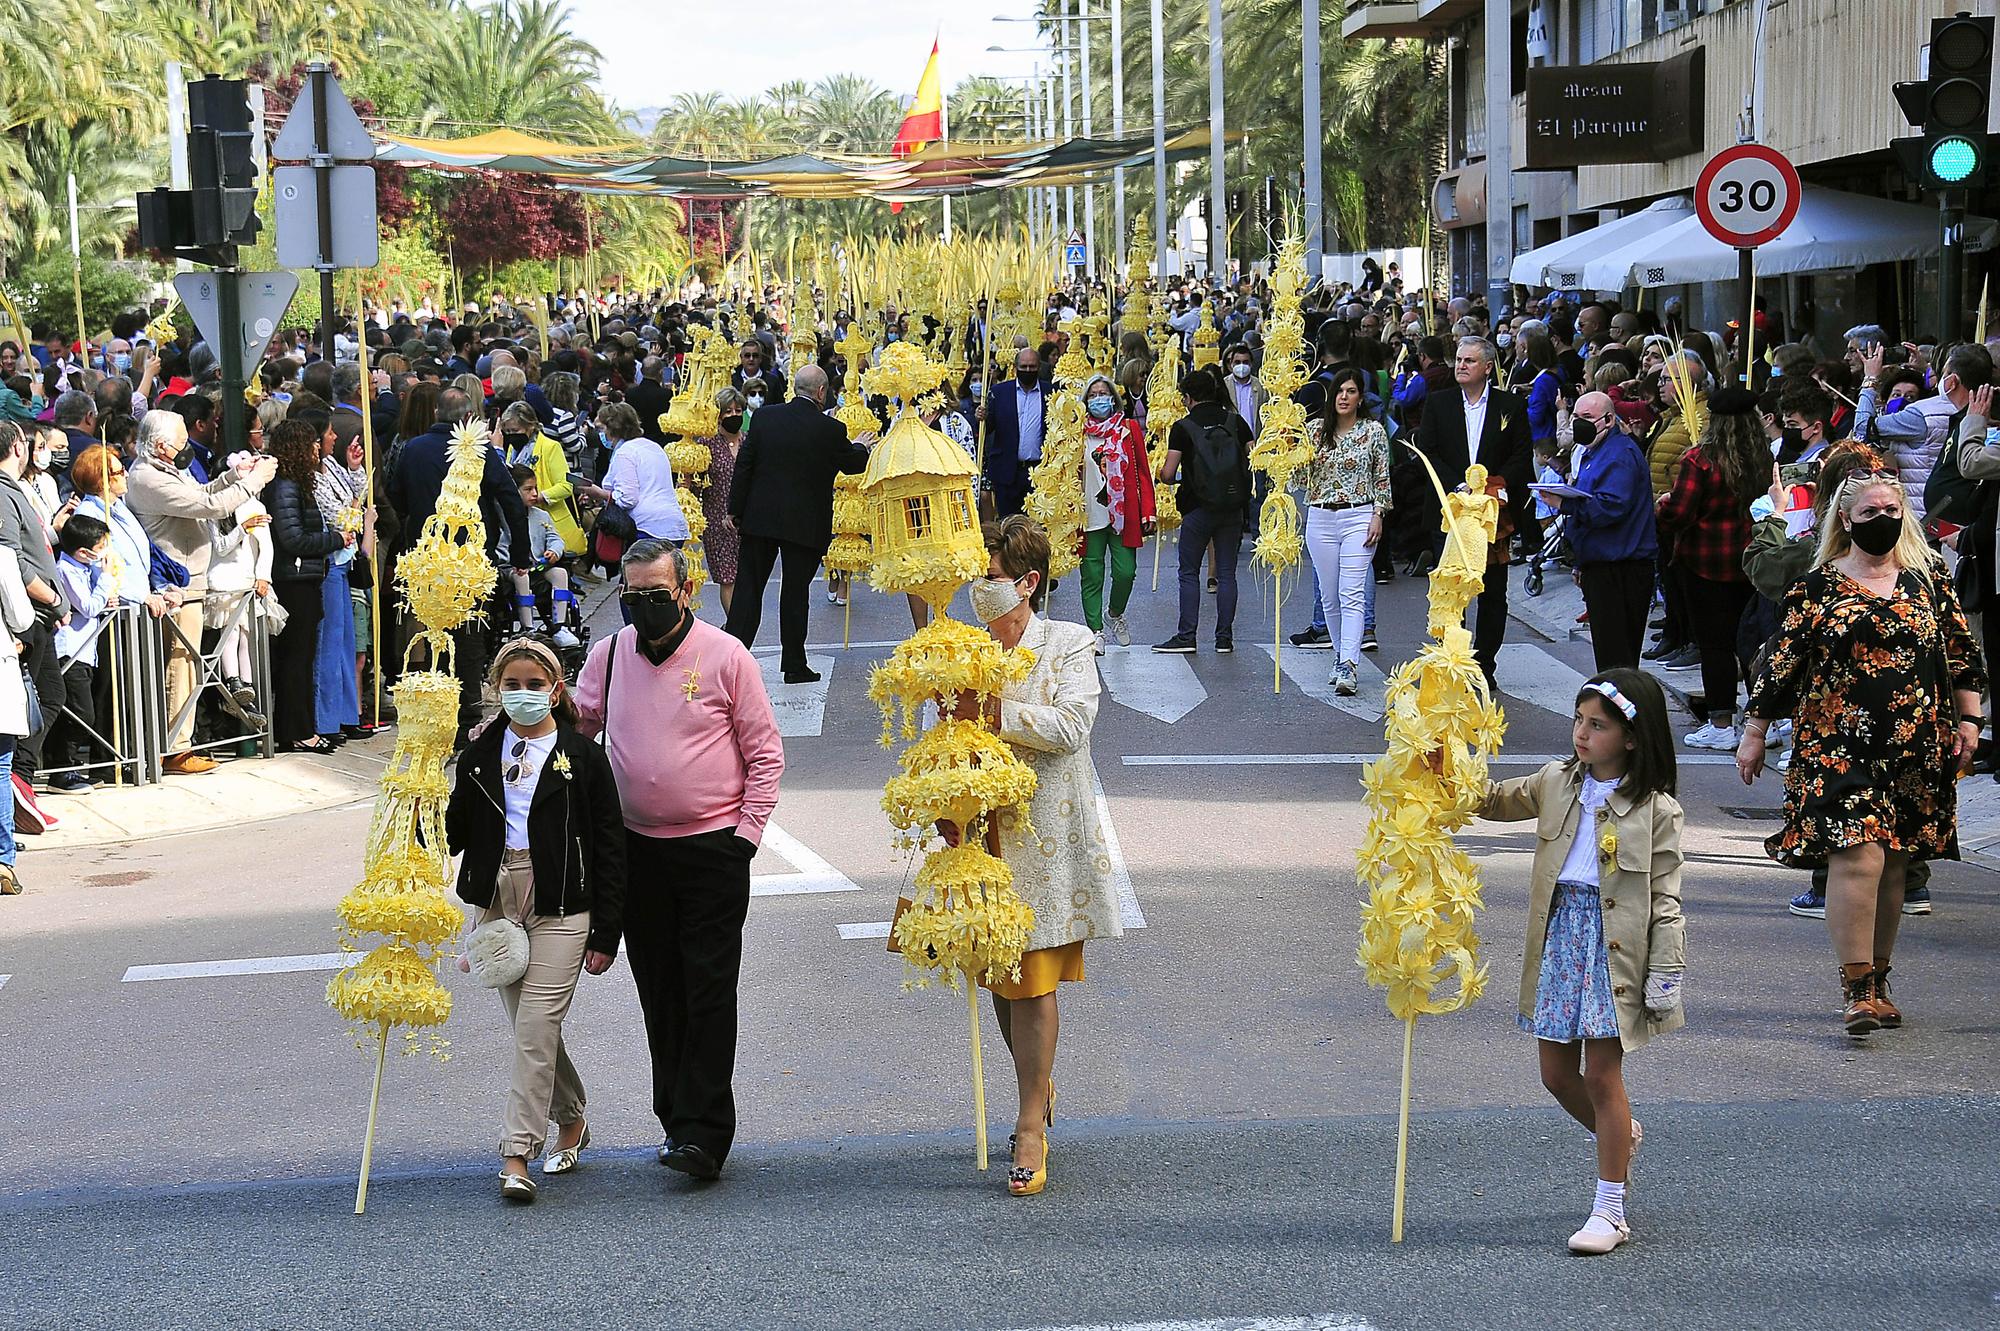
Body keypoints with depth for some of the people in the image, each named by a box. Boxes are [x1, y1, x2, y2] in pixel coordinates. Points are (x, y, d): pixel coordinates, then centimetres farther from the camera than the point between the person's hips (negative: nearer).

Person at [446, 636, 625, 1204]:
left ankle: (517, 1155, -10)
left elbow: (610, 848, -2)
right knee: (529, 1025, 12)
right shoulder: (480, 755, 8)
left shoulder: (583, 756, -3)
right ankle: (570, 1120, 33)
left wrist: (606, 933, -4)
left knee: (536, 1027, -11)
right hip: (497, 899, 4)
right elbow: (455, 831, 11)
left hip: (560, 906, -4)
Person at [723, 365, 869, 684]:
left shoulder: (763, 417, -3)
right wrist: (861, 447, 30)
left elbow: (744, 465, -1)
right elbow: (852, 464, 7)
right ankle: (794, 665, 12)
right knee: (795, 593, 7)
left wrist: (736, 510, 7)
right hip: (805, 525, -2)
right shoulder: (830, 429, -10)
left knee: (748, 587, 8)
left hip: (759, 518, 2)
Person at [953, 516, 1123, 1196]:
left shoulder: (1069, 644, -3)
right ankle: (1038, 1086, 34)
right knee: (1000, 980, 12)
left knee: (1033, 980, -4)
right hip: (981, 838, 4)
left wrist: (994, 712, -23)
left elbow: (1071, 727, -16)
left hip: (1044, 839, -4)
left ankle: (1032, 1127, 3)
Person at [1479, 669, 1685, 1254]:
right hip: (1560, 932, 6)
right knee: (1557, 1073, 11)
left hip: (1614, 945, -6)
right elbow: (1496, 801, 22)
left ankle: (1610, 1210, 7)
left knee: (1601, 1075, -3)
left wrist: (1666, 974, -9)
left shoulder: (1656, 809, -9)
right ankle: (1622, 1136, 42)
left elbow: (1665, 898, -7)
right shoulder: (1557, 782, 6)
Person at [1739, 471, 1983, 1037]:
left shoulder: (1928, 577, 9)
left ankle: (1877, 981, 21)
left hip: (1916, 751, 3)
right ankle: (1856, 989, -10)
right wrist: (1753, 733, 4)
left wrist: (1967, 720, 7)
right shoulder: (1817, 587, 1)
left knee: (1894, 866, 8)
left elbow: (1962, 652, 14)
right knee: (1858, 857, -15)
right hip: (1839, 749, -3)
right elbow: (1781, 663, 3)